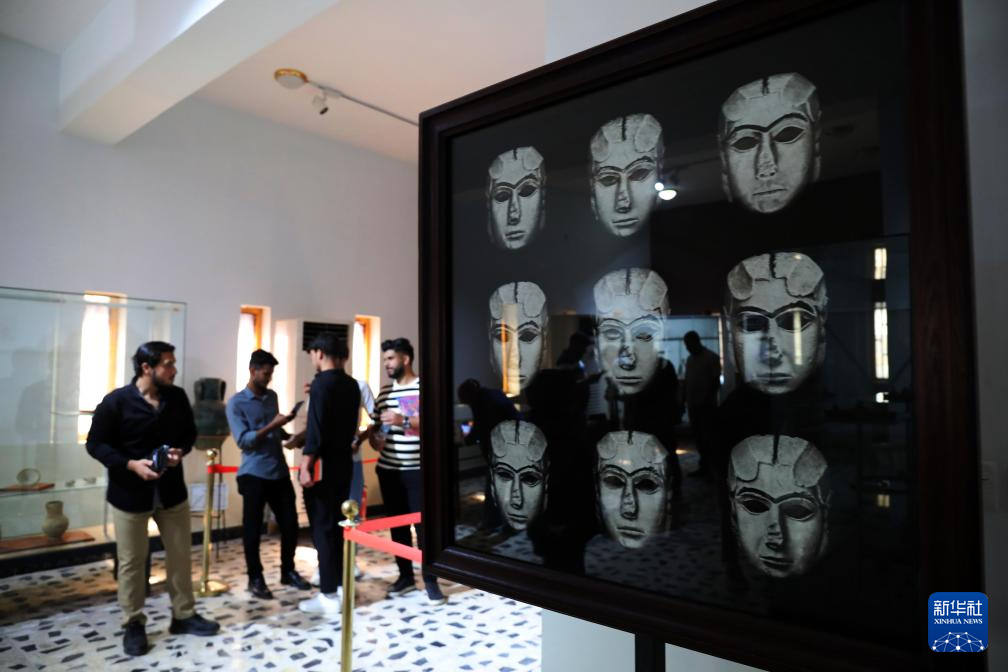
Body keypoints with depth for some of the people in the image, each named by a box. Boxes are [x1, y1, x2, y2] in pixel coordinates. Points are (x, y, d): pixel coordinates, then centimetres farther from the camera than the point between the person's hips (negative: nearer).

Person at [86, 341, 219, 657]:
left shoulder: (178, 397, -1)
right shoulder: (116, 401, -13)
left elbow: (190, 432, 11)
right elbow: (96, 444, -8)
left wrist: (181, 451, -11)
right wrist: (131, 464, -21)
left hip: (171, 490, 4)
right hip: (130, 494, -4)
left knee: (181, 554, 11)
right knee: (131, 561, 8)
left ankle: (183, 615, 27)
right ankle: (133, 624, 26)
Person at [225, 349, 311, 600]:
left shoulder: (272, 396, 12)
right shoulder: (236, 403, -6)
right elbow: (243, 440, -14)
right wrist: (272, 425, -20)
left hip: (280, 472, 5)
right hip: (254, 475, -5)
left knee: (290, 524, 9)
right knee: (252, 529, 5)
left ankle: (288, 571, 25)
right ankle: (255, 578, 20)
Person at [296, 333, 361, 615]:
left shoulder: (322, 382, -14)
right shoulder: (351, 384, 10)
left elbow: (316, 428, -20)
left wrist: (306, 465, -18)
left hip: (323, 464, -8)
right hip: (343, 461, 8)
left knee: (322, 528, -1)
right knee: (337, 523, 16)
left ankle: (329, 596, 5)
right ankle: (341, 586, 23)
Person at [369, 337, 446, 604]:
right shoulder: (384, 392, 12)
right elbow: (377, 423, 20)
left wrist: (405, 421, -24)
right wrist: (373, 436, -2)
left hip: (417, 469, -6)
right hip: (388, 469, 6)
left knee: (423, 523, -1)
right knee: (397, 523, 12)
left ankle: (430, 580, 9)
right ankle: (405, 575, 26)